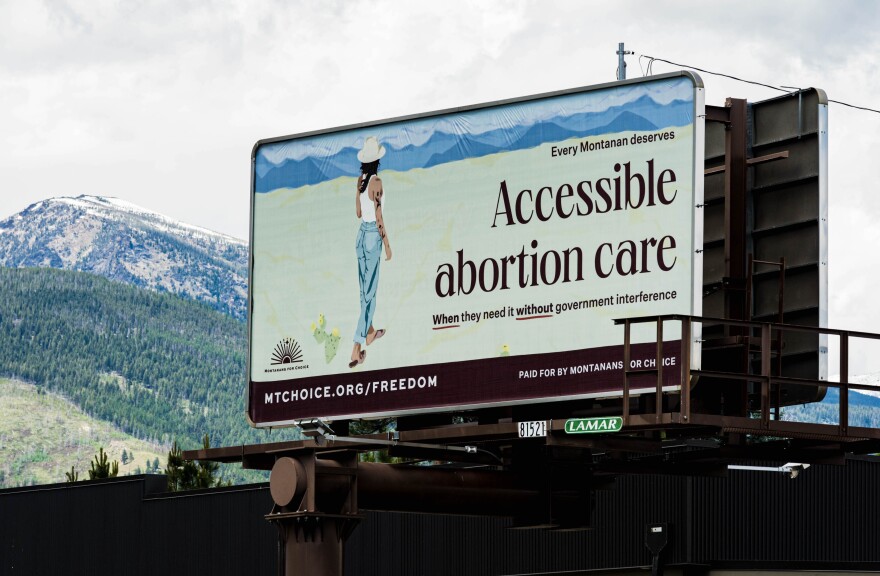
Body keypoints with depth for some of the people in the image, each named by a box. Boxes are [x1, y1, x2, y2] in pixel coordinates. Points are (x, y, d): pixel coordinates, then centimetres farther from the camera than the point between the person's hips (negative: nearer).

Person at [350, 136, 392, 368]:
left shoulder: (360, 180, 4)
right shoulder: (376, 182, -17)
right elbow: (379, 217, -16)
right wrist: (387, 244, -8)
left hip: (361, 234, 7)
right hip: (373, 236, -7)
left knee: (365, 289, 22)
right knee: (369, 293, -4)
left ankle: (369, 332, 40)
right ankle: (357, 348, -8)